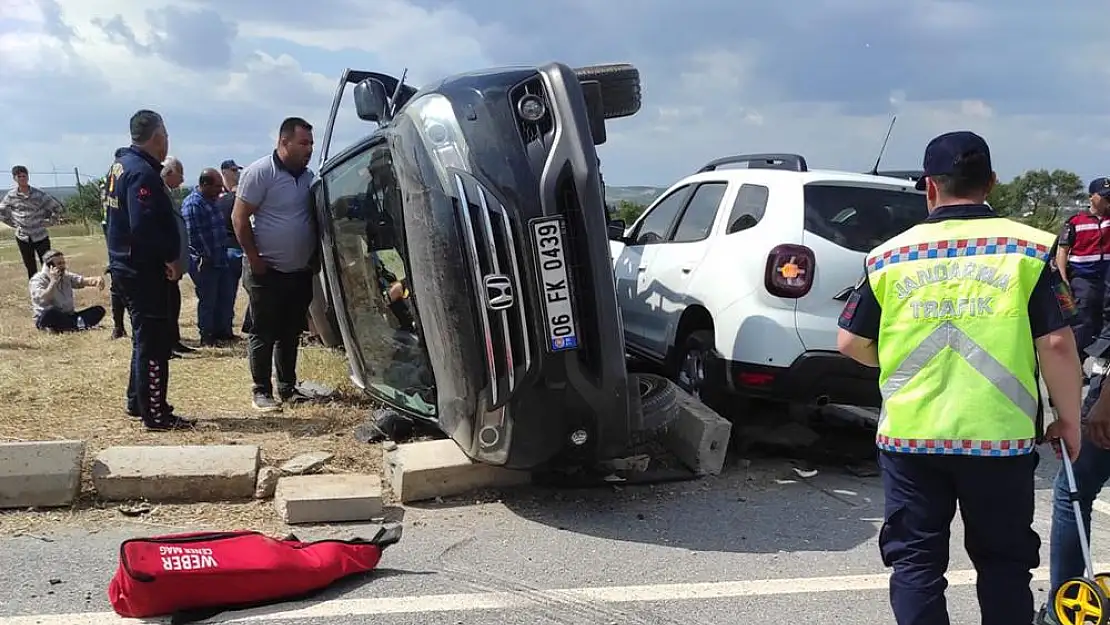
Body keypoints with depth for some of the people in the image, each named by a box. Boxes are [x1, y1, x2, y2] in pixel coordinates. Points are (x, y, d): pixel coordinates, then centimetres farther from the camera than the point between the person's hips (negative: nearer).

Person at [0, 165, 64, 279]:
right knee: (31, 269, 8)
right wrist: (14, 224, 5)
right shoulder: (11, 195, -3)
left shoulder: (39, 194, -9)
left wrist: (47, 221, -3)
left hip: (41, 236, -2)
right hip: (23, 238, 2)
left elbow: (57, 208, -1)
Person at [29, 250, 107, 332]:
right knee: (50, 313, -41)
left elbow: (83, 281, -5)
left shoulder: (67, 276, 11)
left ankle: (78, 324, -39)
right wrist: (53, 281, -27)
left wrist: (97, 280, -26)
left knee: (98, 310, -13)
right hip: (46, 319, -6)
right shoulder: (37, 280, -7)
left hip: (68, 317, 6)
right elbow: (42, 299, -25)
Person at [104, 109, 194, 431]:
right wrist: (170, 257, -17)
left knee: (146, 336, 20)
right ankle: (155, 414, 1)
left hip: (127, 264, 10)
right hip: (143, 269, -10)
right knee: (154, 340, -4)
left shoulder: (123, 164, 13)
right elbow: (144, 226, -28)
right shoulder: (143, 172, -19)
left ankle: (138, 401, 28)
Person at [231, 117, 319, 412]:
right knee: (263, 334, 1)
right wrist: (255, 259, -14)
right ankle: (261, 391, 9)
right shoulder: (260, 172, -12)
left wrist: (315, 259, 11)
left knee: (291, 333, 13)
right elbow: (239, 218, -12)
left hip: (301, 272, 7)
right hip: (267, 272, -6)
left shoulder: (309, 176, 9)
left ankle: (288, 387, 23)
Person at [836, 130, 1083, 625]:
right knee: (1003, 561, 17)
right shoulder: (1027, 249, -4)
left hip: (909, 434, 0)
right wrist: (1068, 419, 6)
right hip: (999, 435, 0)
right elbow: (1056, 343, -7)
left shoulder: (891, 255, 1)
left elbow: (850, 343, 5)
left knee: (915, 561, 12)